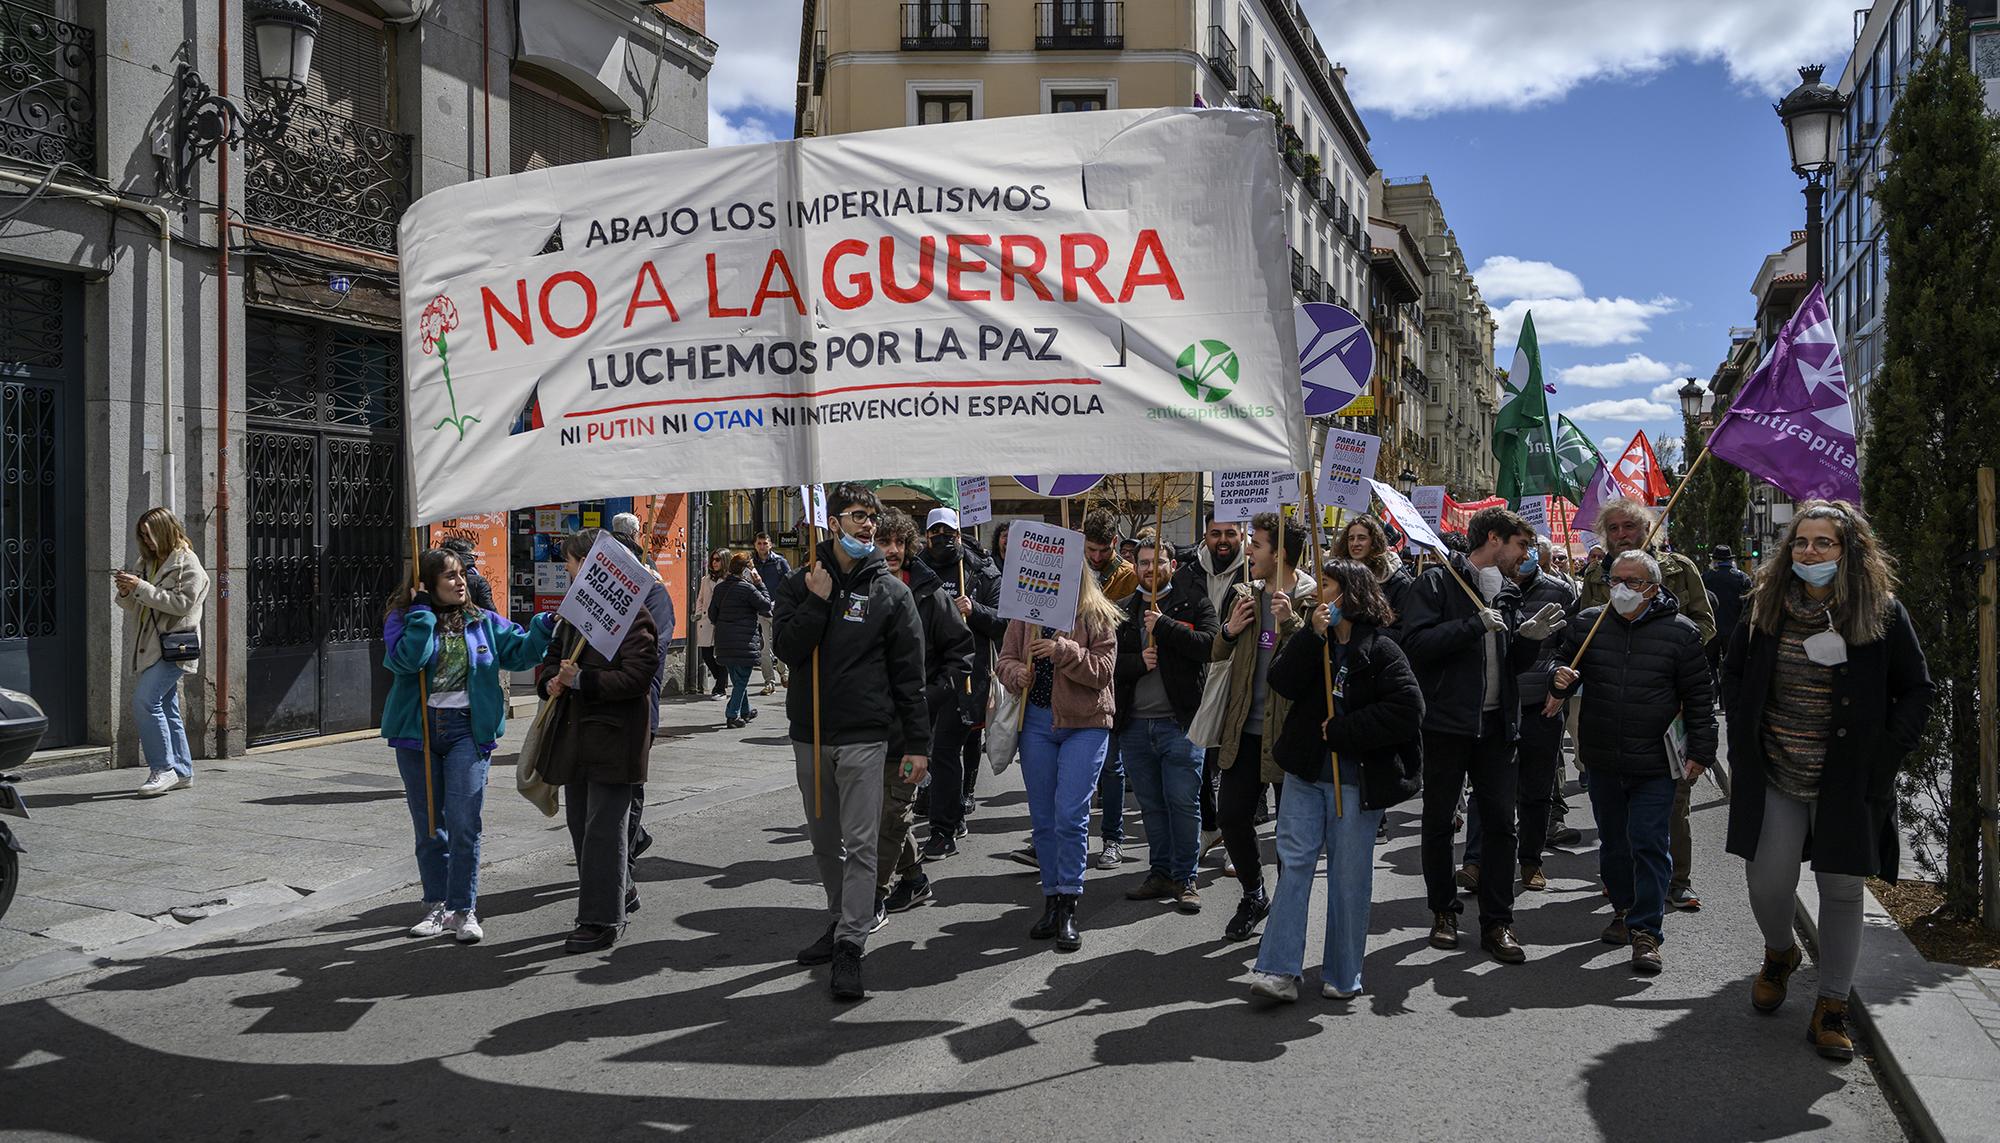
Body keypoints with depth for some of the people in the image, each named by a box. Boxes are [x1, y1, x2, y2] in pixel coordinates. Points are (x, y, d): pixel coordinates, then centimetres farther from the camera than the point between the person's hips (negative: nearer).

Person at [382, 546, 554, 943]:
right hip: (417, 731, 0)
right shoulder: (403, 620, 0)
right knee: (429, 825, 11)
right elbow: (406, 660, -18)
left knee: (464, 823, -8)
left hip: (467, 729, 0)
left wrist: (546, 625, -9)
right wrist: (423, 612, -15)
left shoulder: (484, 622, 7)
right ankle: (437, 906, 23)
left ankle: (464, 910, 1)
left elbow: (520, 651, 5)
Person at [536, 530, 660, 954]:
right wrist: (551, 680, 1)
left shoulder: (632, 613, -12)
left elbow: (636, 676, -19)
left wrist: (581, 680, -23)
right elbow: (552, 657, 24)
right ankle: (616, 900, 27)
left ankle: (602, 922, 3)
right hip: (576, 739, 9)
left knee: (604, 831, -4)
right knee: (581, 826, 15)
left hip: (615, 740, -9)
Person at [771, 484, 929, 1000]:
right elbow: (787, 650, -6)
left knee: (859, 844, -6)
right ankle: (841, 922, 31)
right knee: (825, 841, 15)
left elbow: (909, 675, 0)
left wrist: (917, 743, -3)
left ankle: (850, 947, -3)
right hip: (809, 734, 3)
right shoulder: (800, 584, 7)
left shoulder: (891, 592, 1)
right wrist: (817, 600, -15)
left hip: (864, 735, -3)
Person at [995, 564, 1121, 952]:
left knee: (1070, 816, -10)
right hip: (1036, 723, 4)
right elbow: (1005, 660, 9)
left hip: (1084, 724, -4)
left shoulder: (1098, 616, -3)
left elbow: (1101, 669, -11)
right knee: (1042, 818, 9)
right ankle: (1052, 901, 22)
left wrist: (1063, 651, -23)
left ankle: (1068, 909, 0)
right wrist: (1017, 674, -13)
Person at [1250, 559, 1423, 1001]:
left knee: (1349, 874, 4)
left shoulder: (1380, 649, -6)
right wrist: (1314, 637, -16)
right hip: (1306, 771, 4)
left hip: (1357, 779, -4)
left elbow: (1408, 709, -16)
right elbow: (1283, 683, -5)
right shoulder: (1312, 641, 10)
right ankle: (1279, 970, -2)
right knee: (1293, 864, -2)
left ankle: (1342, 976, 16)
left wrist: (1340, 730, -14)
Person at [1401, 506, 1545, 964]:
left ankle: (1497, 922, 10)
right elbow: (1415, 643, -17)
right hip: (1446, 721, -5)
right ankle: (1444, 911, 21)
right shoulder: (1437, 582, -5)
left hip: (1496, 723, 5)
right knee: (1439, 822, 6)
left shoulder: (1508, 592, 16)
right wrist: (1475, 624, -21)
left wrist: (1530, 637, -2)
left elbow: (1513, 663, 18)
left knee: (1500, 823, 3)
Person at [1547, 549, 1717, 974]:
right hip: (1602, 759, 4)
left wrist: (1701, 751, -2)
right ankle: (1624, 908, 35)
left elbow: (1699, 696, 1)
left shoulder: (1680, 632, -4)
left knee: (1650, 844, -5)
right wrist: (1560, 677, -12)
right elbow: (1563, 661, 13)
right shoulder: (1587, 623, 2)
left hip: (1655, 764, -3)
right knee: (1613, 841, 17)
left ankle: (1646, 931, 2)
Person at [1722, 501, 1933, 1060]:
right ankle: (1779, 952, 33)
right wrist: (1744, 737, 6)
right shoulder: (1765, 606, 2)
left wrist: (1884, 757, -6)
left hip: (1848, 781, -1)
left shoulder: (1882, 612, -4)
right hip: (1772, 778, 2)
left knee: (1841, 890, 3)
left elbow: (1916, 693, 2)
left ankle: (1832, 1008, 16)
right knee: (1767, 883, -1)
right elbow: (1733, 673, 16)